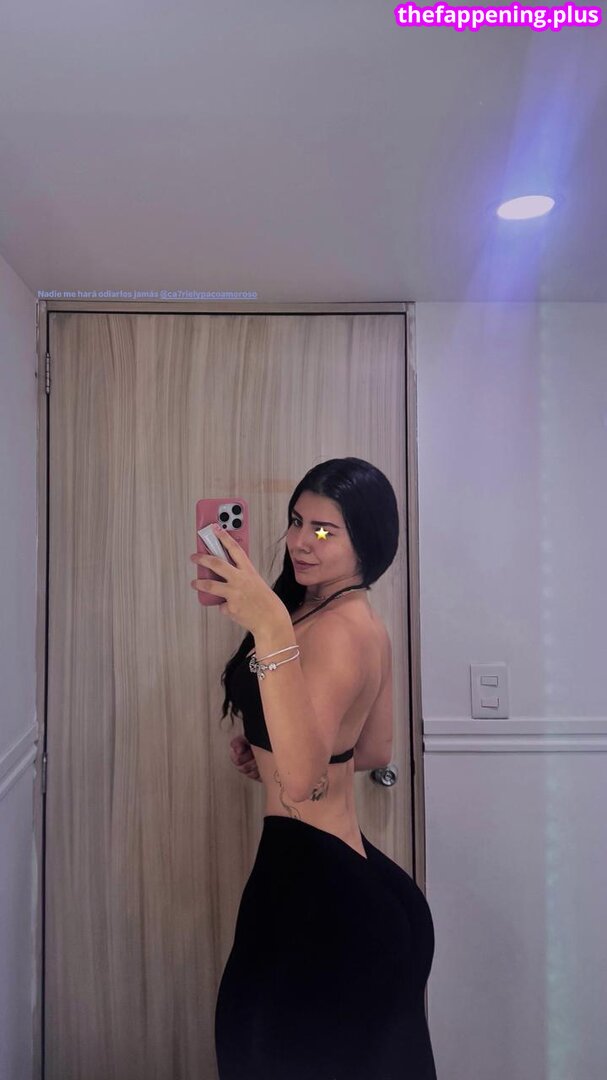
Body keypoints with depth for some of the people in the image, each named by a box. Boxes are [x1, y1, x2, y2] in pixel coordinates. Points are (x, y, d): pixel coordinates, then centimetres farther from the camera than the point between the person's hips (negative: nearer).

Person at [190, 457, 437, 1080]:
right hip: (349, 872, 10)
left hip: (315, 882, -10)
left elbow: (303, 778, -38)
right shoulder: (367, 622, 6)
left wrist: (271, 629, -45)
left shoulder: (337, 628, -24)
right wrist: (269, 749, 15)